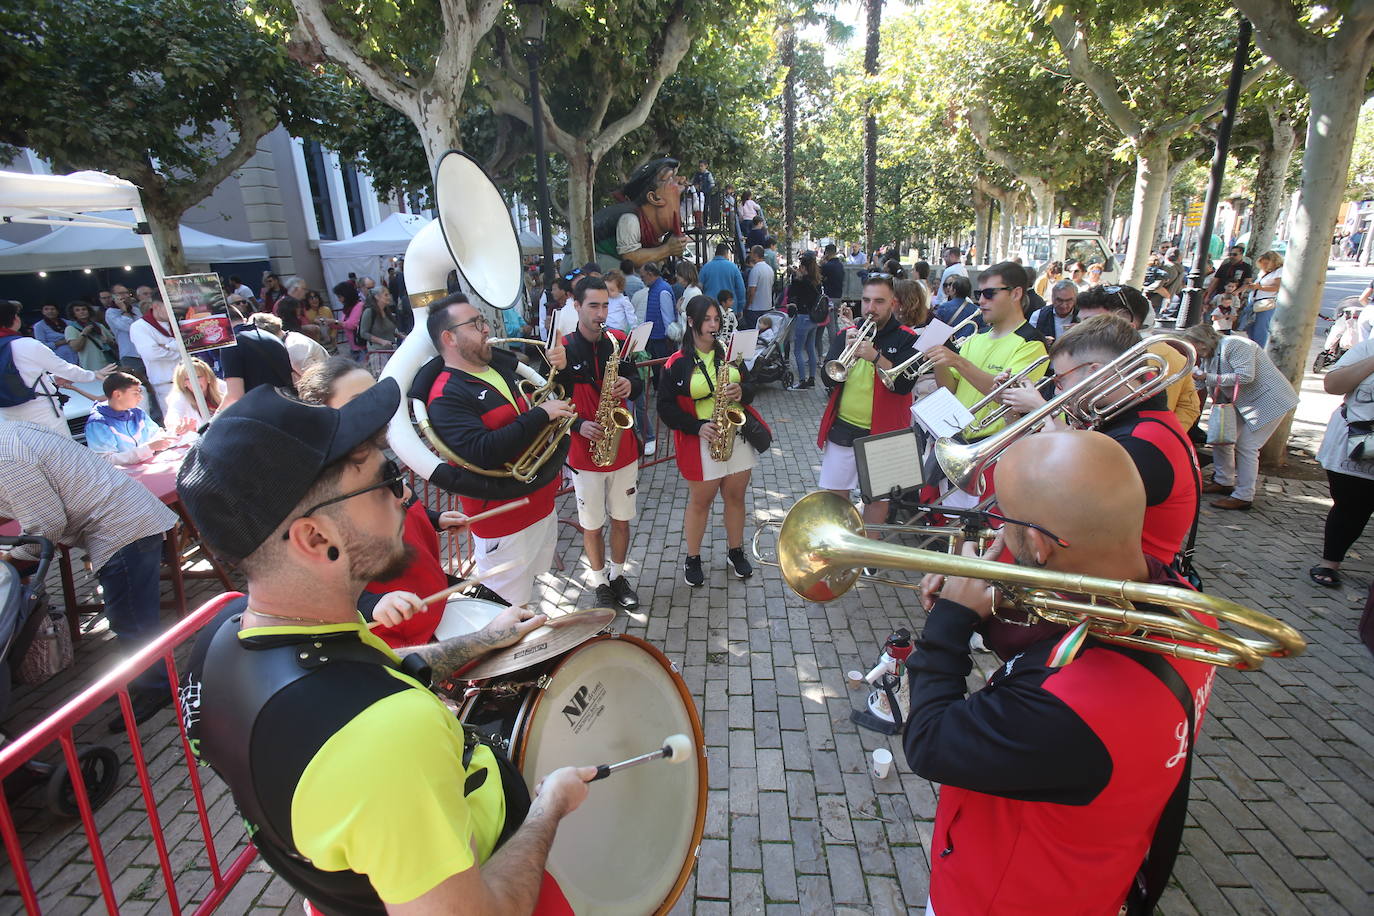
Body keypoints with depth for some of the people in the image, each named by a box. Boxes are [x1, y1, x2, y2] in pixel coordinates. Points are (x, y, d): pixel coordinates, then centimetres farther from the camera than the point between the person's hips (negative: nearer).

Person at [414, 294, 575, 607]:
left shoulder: (502, 364, 7)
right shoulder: (446, 397, -18)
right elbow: (483, 452, -32)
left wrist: (557, 369, 0)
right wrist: (540, 414, -26)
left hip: (542, 503, 8)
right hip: (505, 522, -8)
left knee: (523, 593, 24)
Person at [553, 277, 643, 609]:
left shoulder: (619, 342, 0)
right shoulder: (563, 349, -10)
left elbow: (637, 382, 9)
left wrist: (630, 385, -14)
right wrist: (579, 425, -23)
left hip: (623, 449, 3)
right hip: (584, 453, -3)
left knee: (622, 519, 16)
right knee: (592, 526, 11)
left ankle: (618, 576, 37)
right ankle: (600, 584, 31)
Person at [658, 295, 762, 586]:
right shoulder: (678, 363, -7)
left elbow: (749, 386, 13)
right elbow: (665, 407, -8)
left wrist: (741, 392, -12)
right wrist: (698, 426, -20)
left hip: (736, 434, 4)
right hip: (700, 441, -4)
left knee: (735, 496, 13)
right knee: (700, 500, 8)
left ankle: (736, 552, 32)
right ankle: (692, 559, 25)